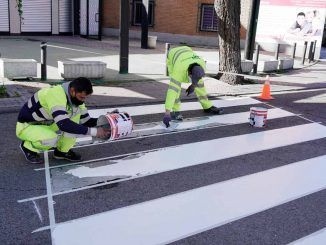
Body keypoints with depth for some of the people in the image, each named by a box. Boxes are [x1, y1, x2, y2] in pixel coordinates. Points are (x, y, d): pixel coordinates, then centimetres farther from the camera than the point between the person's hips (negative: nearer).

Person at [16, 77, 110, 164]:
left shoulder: (76, 97, -8)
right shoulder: (56, 94, -33)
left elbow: (85, 121, -1)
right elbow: (63, 124, -41)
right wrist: (93, 131, -40)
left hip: (45, 124, 8)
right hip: (26, 126, -7)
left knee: (76, 112, -10)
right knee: (53, 139, -36)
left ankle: (63, 151, 2)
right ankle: (28, 147, -2)